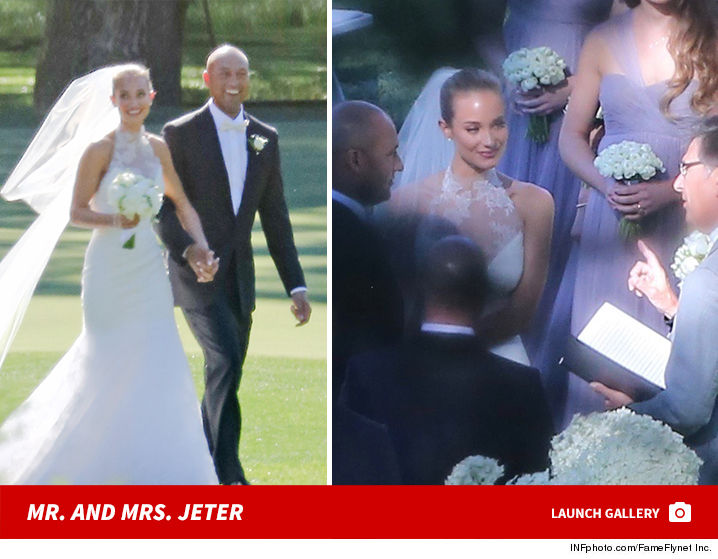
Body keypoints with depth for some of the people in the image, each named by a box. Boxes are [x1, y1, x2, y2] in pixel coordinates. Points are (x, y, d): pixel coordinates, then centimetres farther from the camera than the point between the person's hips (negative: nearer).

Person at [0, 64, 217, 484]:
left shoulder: (159, 148, 4)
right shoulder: (100, 151, -10)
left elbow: (182, 204, 13)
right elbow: (77, 213, -8)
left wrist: (202, 247, 0)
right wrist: (116, 220, -26)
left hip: (149, 268, 4)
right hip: (109, 269, -4)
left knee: (158, 367, 1)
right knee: (108, 365, 3)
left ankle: (150, 465, 13)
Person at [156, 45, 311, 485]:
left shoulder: (265, 138, 10)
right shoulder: (181, 134, -4)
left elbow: (275, 217, 12)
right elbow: (164, 207, -6)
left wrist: (296, 287, 8)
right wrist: (189, 249, -25)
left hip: (239, 276, 5)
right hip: (196, 272, -5)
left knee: (225, 375, 7)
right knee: (226, 364, -20)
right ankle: (230, 476, -21)